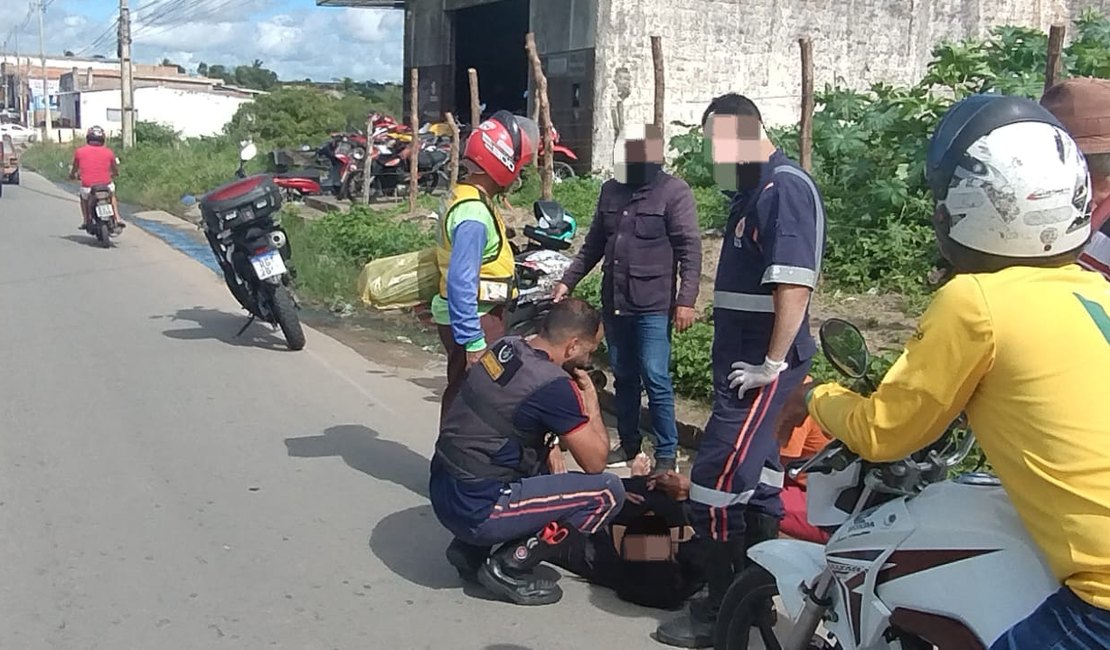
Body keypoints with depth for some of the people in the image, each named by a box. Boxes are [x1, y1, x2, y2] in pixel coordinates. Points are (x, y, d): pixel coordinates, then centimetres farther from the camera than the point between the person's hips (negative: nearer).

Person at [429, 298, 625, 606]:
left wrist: (547, 450, 9)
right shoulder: (554, 385, -19)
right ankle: (508, 569, -1)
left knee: (544, 465, 30)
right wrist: (591, 401, 4)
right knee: (608, 492, -8)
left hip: (442, 492, 9)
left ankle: (470, 550, 20)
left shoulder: (505, 347, 4)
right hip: (476, 510, -9)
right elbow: (595, 462, -10)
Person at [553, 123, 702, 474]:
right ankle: (628, 442, 26)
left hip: (654, 305, -6)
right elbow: (594, 243, 19)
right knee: (624, 376, 13)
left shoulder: (674, 191, -7)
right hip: (614, 302, 6)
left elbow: (689, 248, -10)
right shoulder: (611, 190, 11)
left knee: (655, 378, -6)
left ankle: (666, 453, 3)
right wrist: (568, 280, 14)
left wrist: (686, 299, -17)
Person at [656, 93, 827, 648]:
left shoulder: (784, 189, -17)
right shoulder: (754, 190, 15)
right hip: (744, 361, 10)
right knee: (755, 477, 17)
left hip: (760, 365, -10)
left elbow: (793, 286, -24)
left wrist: (772, 365, -21)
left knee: (718, 482, -9)